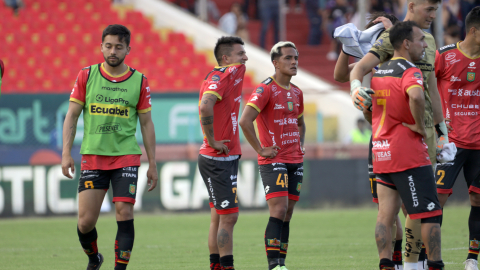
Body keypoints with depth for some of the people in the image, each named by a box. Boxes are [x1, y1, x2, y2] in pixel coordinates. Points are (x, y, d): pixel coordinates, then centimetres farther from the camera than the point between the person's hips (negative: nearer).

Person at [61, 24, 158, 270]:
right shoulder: (86, 76, 2)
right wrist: (66, 153, -3)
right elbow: (72, 116, 5)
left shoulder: (139, 81, 2)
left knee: (124, 215, -12)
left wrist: (152, 164, 5)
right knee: (85, 221, -2)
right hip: (92, 157, 0)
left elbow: (146, 123, 7)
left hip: (126, 157, 0)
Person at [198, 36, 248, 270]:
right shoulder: (219, 77, -17)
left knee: (219, 217, 12)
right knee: (228, 216, -8)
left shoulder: (233, 73, 13)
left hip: (226, 158, 10)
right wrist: (212, 141, -24)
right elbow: (205, 106, -33)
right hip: (217, 160, -10)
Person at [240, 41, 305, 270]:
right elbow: (245, 121, -21)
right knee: (279, 210, -16)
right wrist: (261, 150, -17)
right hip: (273, 160, -7)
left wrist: (300, 146, 15)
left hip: (295, 161, 7)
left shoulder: (296, 92, 14)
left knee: (287, 214, 6)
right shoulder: (265, 89, -11)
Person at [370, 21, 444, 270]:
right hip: (409, 152, -8)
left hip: (381, 152, 8)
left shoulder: (377, 72, 11)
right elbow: (416, 96, -34)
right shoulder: (409, 71, -13)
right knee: (430, 213, -1)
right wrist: (420, 126, -19)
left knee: (385, 215, 5)